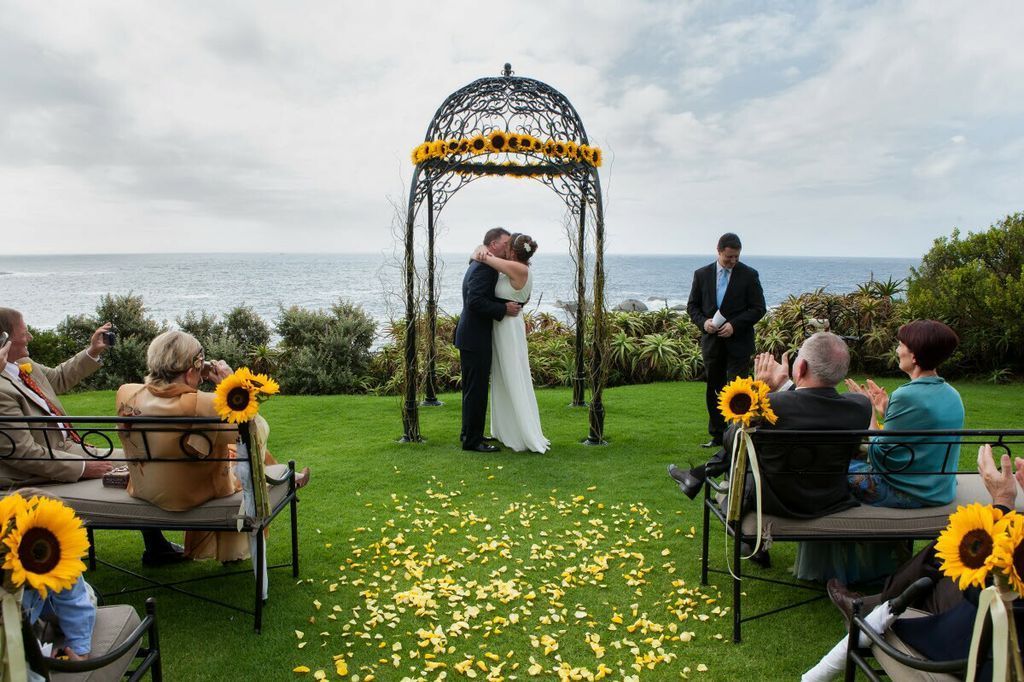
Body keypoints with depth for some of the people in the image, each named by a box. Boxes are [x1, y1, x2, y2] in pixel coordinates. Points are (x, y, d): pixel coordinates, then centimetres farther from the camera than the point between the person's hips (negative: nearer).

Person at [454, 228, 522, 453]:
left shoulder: (478, 264, 15)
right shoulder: (485, 267, -18)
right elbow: (475, 301, -27)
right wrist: (504, 309, -20)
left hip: (472, 337, 11)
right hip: (475, 339, -11)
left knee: (473, 389, 18)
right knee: (477, 390, -3)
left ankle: (469, 434, 29)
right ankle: (472, 440, 5)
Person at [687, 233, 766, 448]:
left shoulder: (749, 275, -1)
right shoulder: (702, 274, 6)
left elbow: (758, 308, -2)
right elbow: (692, 305, 10)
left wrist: (734, 325, -14)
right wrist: (703, 322, -10)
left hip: (738, 343, -3)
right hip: (711, 341, 3)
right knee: (713, 390, 10)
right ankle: (717, 436, 21)